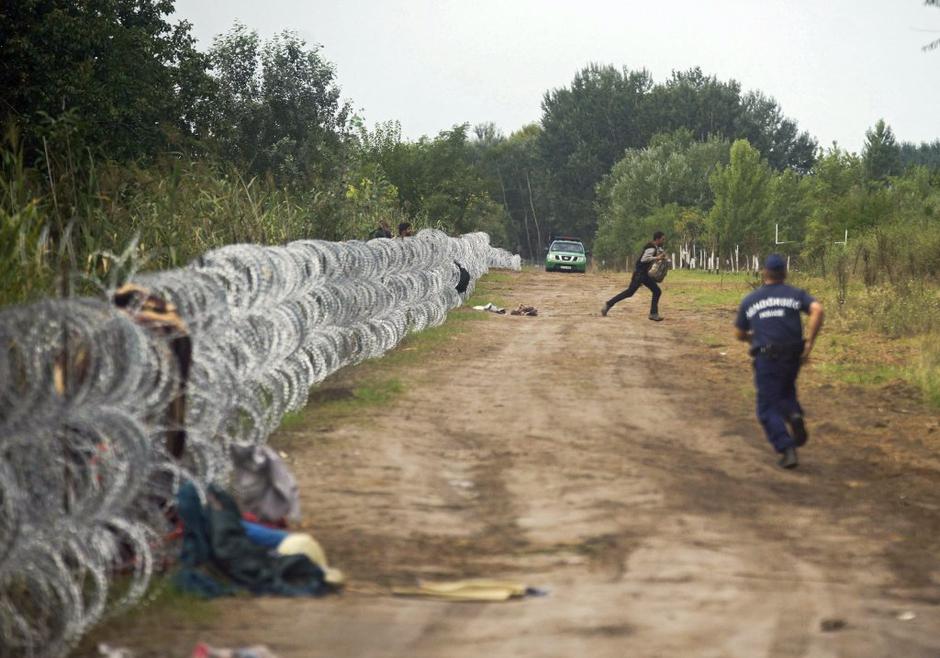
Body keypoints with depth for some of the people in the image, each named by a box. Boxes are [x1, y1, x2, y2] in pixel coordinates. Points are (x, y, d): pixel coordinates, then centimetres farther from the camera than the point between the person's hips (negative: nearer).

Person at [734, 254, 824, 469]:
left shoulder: (750, 300, 11)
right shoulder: (796, 294, 7)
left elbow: (739, 334, 17)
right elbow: (817, 309, -12)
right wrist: (809, 342, -8)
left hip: (766, 358, -1)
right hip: (792, 355, 2)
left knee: (768, 408, 6)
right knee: (785, 391, 27)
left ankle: (787, 449, -11)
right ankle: (794, 414, -5)